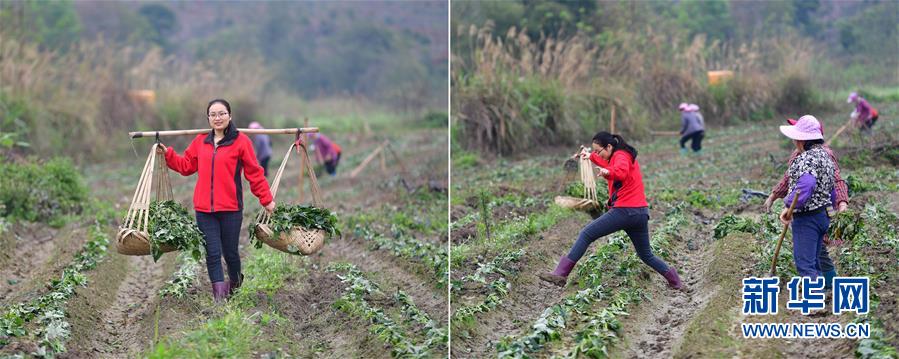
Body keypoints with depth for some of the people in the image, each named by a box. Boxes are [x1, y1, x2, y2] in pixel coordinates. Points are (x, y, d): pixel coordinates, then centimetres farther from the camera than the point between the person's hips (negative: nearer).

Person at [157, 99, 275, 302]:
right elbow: (186, 165, 17)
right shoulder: (200, 141, 9)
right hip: (204, 209, 3)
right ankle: (219, 298, 2)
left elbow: (254, 173, -1)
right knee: (212, 253, -1)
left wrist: (266, 199, -1)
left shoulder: (241, 141, -3)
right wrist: (167, 154, 7)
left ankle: (235, 283, 37)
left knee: (230, 252, 8)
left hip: (231, 208, -3)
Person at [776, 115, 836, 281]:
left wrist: (788, 206, -26)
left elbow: (805, 185, -33)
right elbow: (832, 189, 19)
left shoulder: (807, 158, -17)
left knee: (804, 264, -9)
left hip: (807, 217, -10)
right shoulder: (825, 155, 14)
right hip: (823, 215, 10)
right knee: (813, 262, 18)